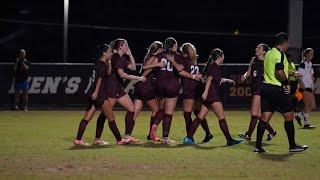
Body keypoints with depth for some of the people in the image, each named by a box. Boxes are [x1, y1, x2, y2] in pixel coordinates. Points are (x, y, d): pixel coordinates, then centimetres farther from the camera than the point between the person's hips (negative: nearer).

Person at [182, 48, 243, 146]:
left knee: (200, 117, 7)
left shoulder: (212, 65, 21)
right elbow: (209, 78, -20)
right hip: (212, 95, -10)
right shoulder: (215, 66, -8)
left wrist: (227, 80, 43)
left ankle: (188, 138, 3)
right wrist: (206, 92, -28)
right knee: (222, 118, -8)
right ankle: (229, 140, -8)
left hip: (208, 96, 10)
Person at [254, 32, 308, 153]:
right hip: (277, 89, -8)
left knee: (264, 117, 6)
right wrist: (287, 83, -10)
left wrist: (293, 73, 34)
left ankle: (258, 146, 2)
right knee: (289, 116, 3)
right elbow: (280, 72, -25)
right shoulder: (280, 54, -13)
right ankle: (292, 146, 9)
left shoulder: (268, 53, 15)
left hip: (266, 87, 8)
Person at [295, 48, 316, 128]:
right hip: (305, 88, -9)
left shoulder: (310, 64, 15)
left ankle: (298, 116, 17)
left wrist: (313, 85, 11)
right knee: (307, 105, -7)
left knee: (313, 106, 6)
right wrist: (303, 87, -19)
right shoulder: (303, 64, -11)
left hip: (310, 87, 9)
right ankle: (306, 123, 0)